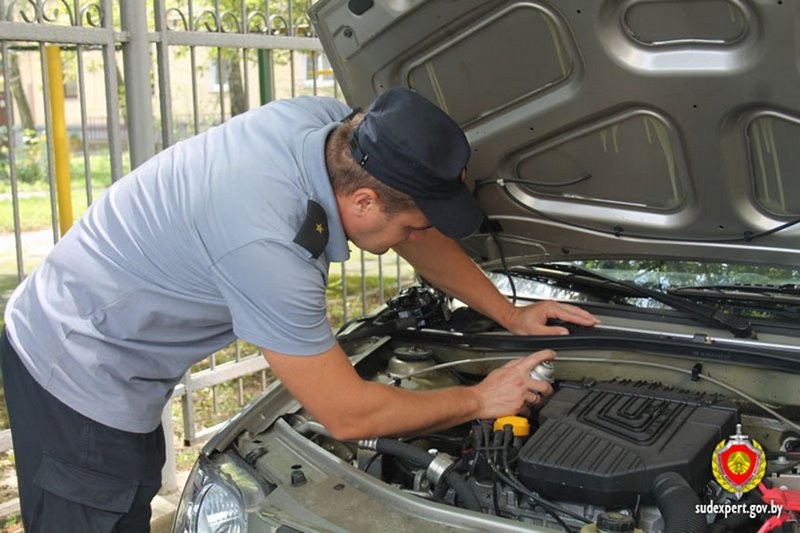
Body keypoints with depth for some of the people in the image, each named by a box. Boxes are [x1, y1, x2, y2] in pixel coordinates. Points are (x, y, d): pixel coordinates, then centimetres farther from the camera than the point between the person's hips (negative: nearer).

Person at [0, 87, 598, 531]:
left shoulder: (334, 126, -13)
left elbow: (424, 241, 6)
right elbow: (347, 414, -25)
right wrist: (480, 399, -13)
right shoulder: (265, 244, -37)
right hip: (79, 374, -9)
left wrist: (510, 313, 10)